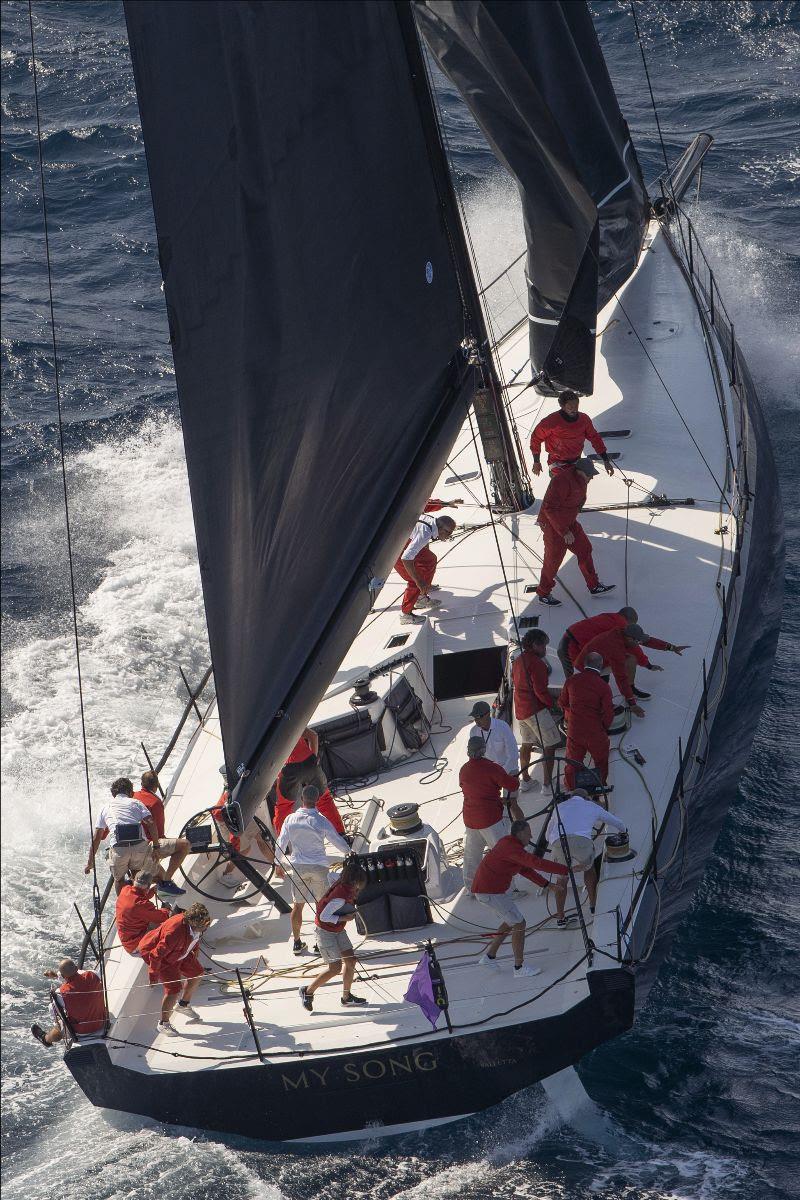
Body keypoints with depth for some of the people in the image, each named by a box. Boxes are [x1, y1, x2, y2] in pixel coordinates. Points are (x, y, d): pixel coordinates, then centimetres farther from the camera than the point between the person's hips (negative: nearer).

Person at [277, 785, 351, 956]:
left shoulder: (291, 819, -5)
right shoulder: (320, 821, -12)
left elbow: (280, 844, 3)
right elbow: (338, 841, -4)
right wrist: (347, 853, 18)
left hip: (298, 866, 2)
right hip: (318, 866, -2)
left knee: (298, 905, 12)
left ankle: (297, 943, 16)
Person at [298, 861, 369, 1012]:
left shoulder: (346, 887, -8)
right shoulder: (340, 897, -33)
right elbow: (324, 917, -29)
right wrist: (344, 918, -22)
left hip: (338, 930, 9)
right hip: (326, 932, -9)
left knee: (351, 960, 8)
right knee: (335, 967, -5)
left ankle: (346, 997, 22)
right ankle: (308, 991, 12)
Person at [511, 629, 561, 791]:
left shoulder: (517, 661, 11)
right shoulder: (536, 663, -18)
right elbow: (540, 691, -22)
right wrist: (552, 702, -6)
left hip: (520, 709, 9)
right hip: (536, 710, -9)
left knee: (526, 744, 23)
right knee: (549, 746, -3)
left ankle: (525, 780, 33)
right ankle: (547, 784, -5)